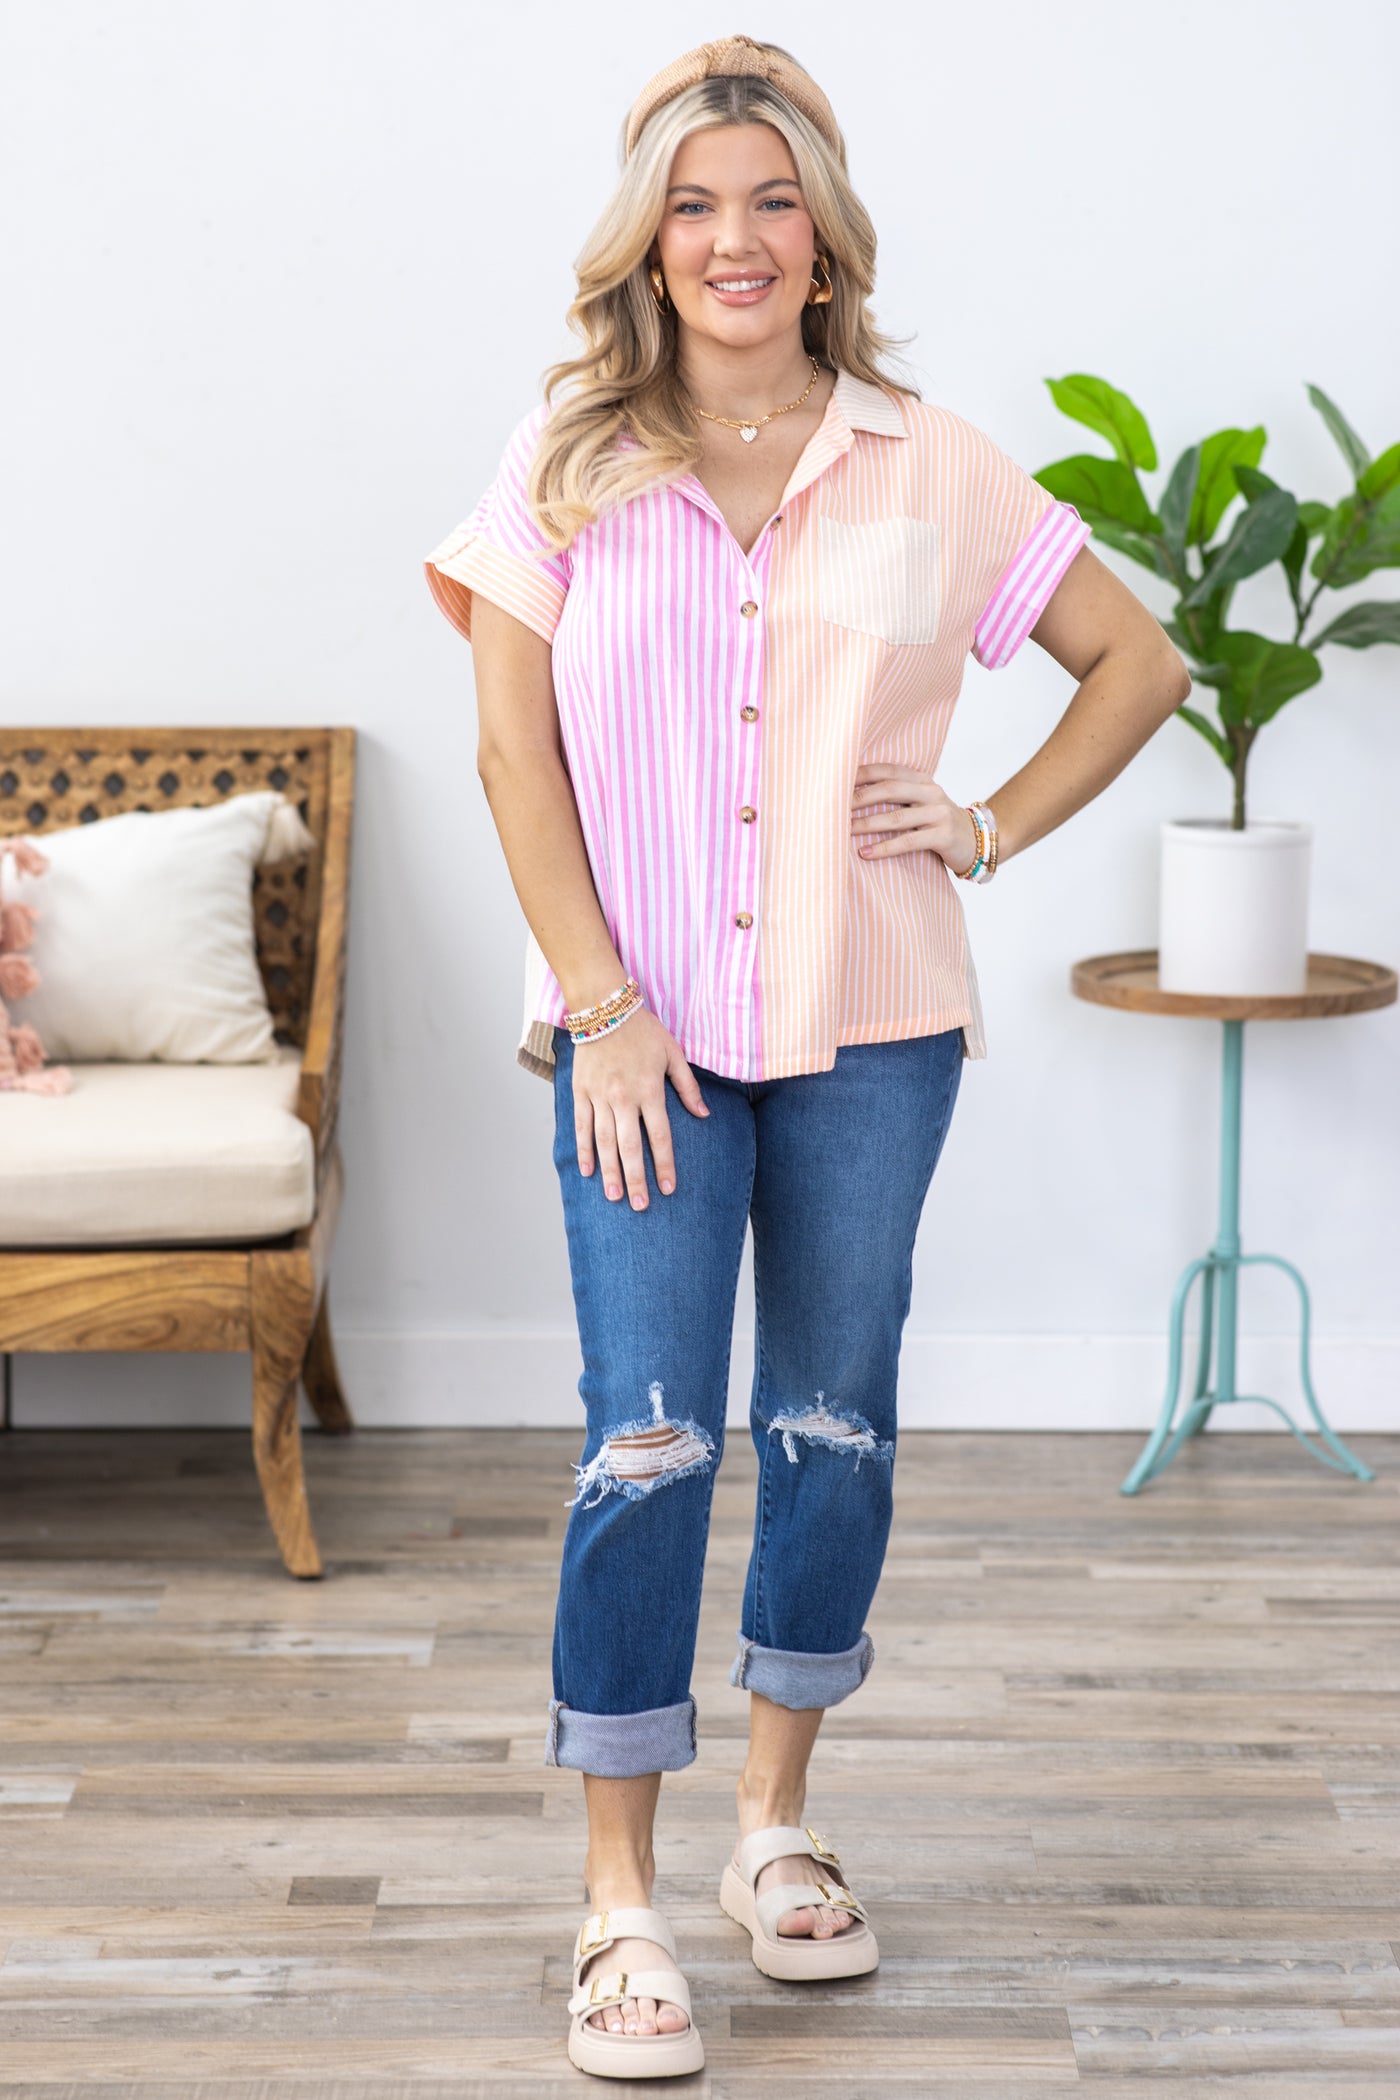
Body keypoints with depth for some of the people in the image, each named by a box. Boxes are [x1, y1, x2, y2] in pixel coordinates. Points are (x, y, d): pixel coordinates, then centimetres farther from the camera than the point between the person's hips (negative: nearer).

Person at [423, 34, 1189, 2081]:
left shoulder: (929, 466, 2)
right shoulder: (567, 460, 1)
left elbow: (1139, 661, 11)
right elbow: (515, 748, -2)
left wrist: (991, 828, 0)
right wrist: (599, 1005, -9)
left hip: (874, 1023, 2)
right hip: (648, 1028, -1)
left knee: (832, 1427, 10)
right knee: (650, 1443, -6)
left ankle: (779, 1816, 29)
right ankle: (620, 1897, 5)